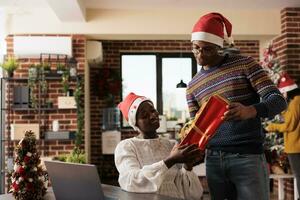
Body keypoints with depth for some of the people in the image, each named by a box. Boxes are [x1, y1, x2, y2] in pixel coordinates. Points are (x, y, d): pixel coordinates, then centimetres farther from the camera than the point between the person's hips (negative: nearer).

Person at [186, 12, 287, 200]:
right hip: (213, 160, 4)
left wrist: (250, 111, -30)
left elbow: (278, 100, -9)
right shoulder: (193, 86, 11)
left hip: (247, 157, -4)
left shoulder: (244, 64, -1)